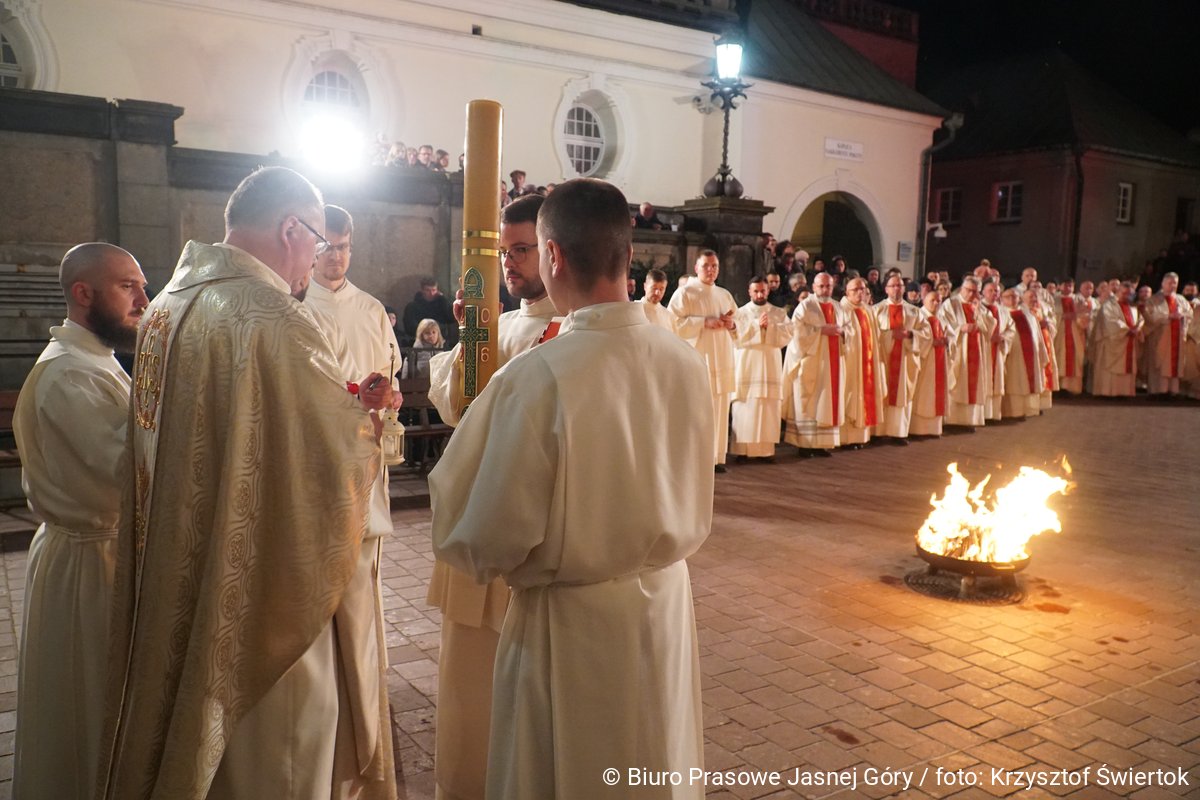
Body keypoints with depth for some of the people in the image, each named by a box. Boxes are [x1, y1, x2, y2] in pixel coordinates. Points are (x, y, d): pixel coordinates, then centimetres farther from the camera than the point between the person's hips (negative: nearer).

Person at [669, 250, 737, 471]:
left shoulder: (725, 295, 17)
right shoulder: (684, 293, -1)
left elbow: (736, 327, 22)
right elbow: (673, 323, -11)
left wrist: (731, 325, -2)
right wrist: (705, 322, -16)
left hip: (721, 361, 6)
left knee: (720, 410, 5)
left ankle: (717, 457, 11)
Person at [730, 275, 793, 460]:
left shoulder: (779, 313, 11)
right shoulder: (740, 313, 5)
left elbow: (788, 334, -2)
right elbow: (737, 336, -8)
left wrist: (769, 327, -14)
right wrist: (757, 325, -15)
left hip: (770, 368, 2)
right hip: (747, 368, -2)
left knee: (769, 410, -1)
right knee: (745, 410, -5)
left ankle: (766, 449, 4)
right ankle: (742, 449, -3)